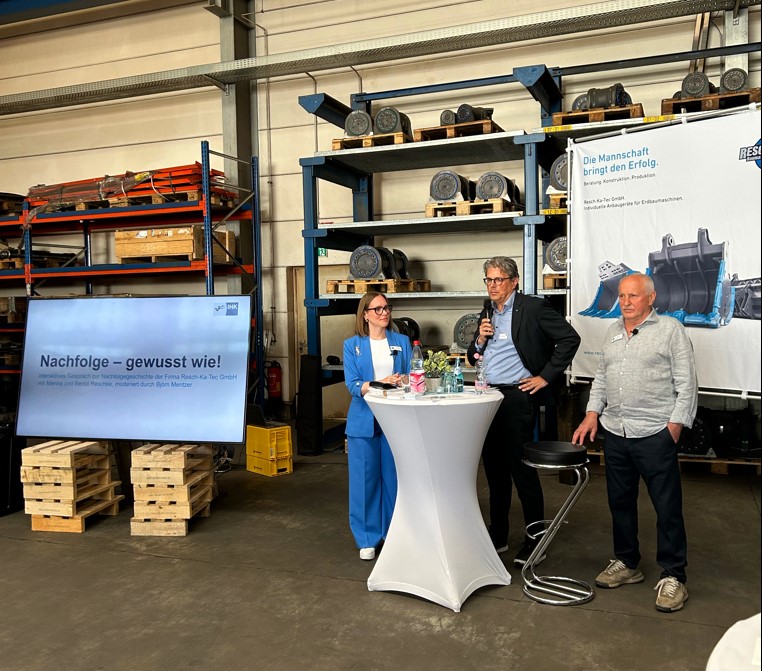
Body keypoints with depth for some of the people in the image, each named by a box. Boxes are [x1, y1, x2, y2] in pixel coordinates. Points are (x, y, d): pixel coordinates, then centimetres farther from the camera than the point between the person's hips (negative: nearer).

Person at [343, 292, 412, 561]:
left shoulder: (402, 342, 9)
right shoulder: (352, 345, 3)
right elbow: (353, 385, -7)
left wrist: (404, 381, -19)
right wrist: (381, 383, -23)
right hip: (364, 420, -1)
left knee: (394, 478, 6)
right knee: (365, 479, 3)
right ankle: (367, 539, 17)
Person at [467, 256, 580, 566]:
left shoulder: (533, 308, -7)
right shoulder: (487, 314, 15)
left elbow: (569, 338, -11)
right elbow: (474, 357, 19)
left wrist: (546, 377, -12)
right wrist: (480, 339, -2)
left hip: (518, 397, -7)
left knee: (520, 467, -3)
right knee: (494, 468, 13)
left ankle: (535, 539, 11)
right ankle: (497, 535, 26)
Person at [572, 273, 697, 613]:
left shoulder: (671, 329, -4)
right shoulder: (612, 332, 14)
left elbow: (686, 384, -7)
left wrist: (674, 426, -11)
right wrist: (592, 414, 9)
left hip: (655, 434, -6)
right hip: (615, 432, 6)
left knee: (667, 507, 1)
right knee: (620, 502, 15)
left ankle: (672, 576, 14)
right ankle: (626, 563, 29)